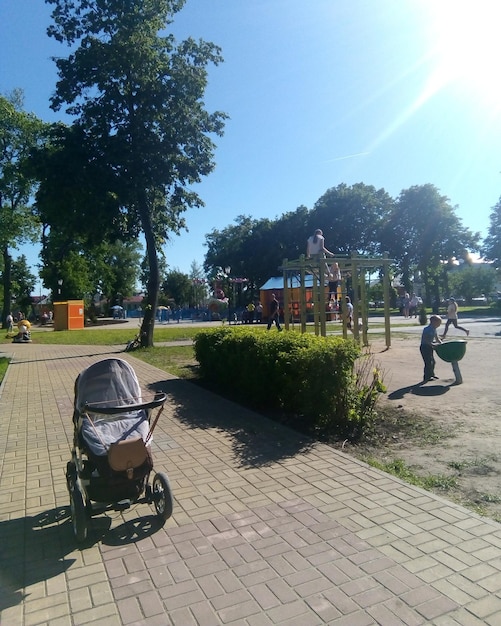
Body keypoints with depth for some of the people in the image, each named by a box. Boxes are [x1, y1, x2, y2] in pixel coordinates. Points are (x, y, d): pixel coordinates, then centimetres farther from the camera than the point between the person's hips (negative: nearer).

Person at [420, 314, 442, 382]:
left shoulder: (434, 330, 8)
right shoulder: (427, 329, -20)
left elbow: (437, 339, 16)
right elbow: (425, 340, -25)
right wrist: (432, 344, -32)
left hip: (430, 347, 9)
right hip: (425, 347, -9)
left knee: (432, 361, 16)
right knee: (428, 362, -8)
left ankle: (431, 375, 30)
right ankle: (427, 377, 1)